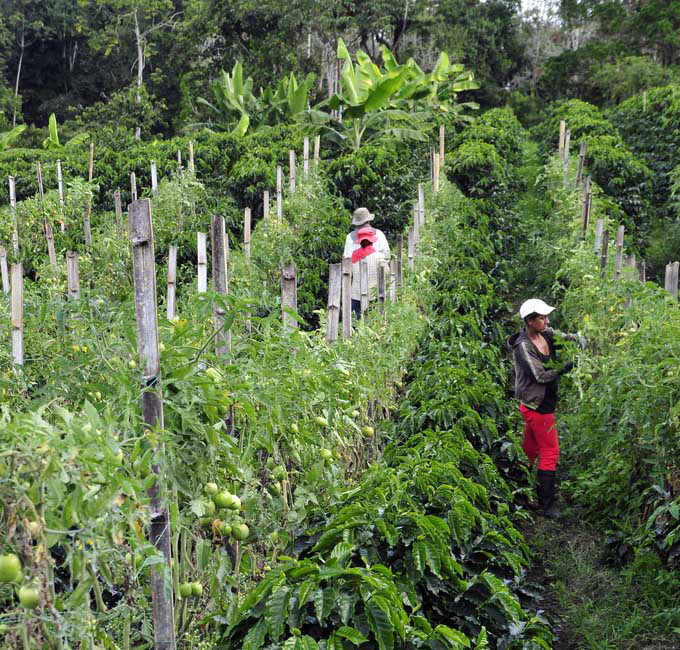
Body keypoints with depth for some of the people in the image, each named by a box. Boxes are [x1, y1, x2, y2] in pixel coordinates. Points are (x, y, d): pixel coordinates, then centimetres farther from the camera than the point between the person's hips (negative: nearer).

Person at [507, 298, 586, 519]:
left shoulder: (547, 334, 3)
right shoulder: (523, 346, -19)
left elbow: (572, 337, 12)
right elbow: (541, 376, -22)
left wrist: (581, 344, -9)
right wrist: (567, 367, -25)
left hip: (536, 404, 8)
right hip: (538, 405, -8)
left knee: (530, 450, 14)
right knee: (550, 452, -3)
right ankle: (545, 504, 2)